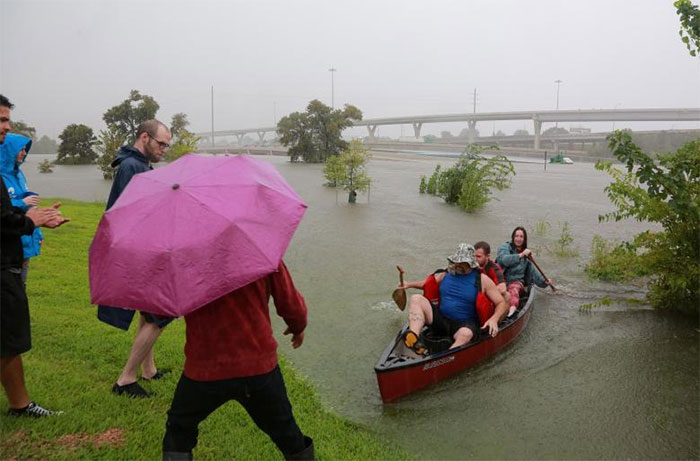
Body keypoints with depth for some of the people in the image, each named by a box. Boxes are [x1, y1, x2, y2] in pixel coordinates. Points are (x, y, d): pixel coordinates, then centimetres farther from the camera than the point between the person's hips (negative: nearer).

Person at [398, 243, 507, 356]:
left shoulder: (482, 280, 0)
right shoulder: (445, 274, 10)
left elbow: (501, 303, 0)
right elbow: (428, 283, 30)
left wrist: (494, 319, -18)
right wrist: (410, 284, 17)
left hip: (464, 324, -4)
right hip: (440, 319, 4)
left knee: (466, 334, -41)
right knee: (416, 299, -19)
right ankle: (414, 340, -43)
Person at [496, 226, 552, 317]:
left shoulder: (526, 255, 22)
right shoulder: (505, 247, 5)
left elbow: (532, 271, 31)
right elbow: (504, 260, -15)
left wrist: (543, 282, 24)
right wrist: (520, 255, -22)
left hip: (517, 281, 0)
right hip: (502, 280, 0)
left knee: (514, 288, -38)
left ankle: (513, 307, -66)